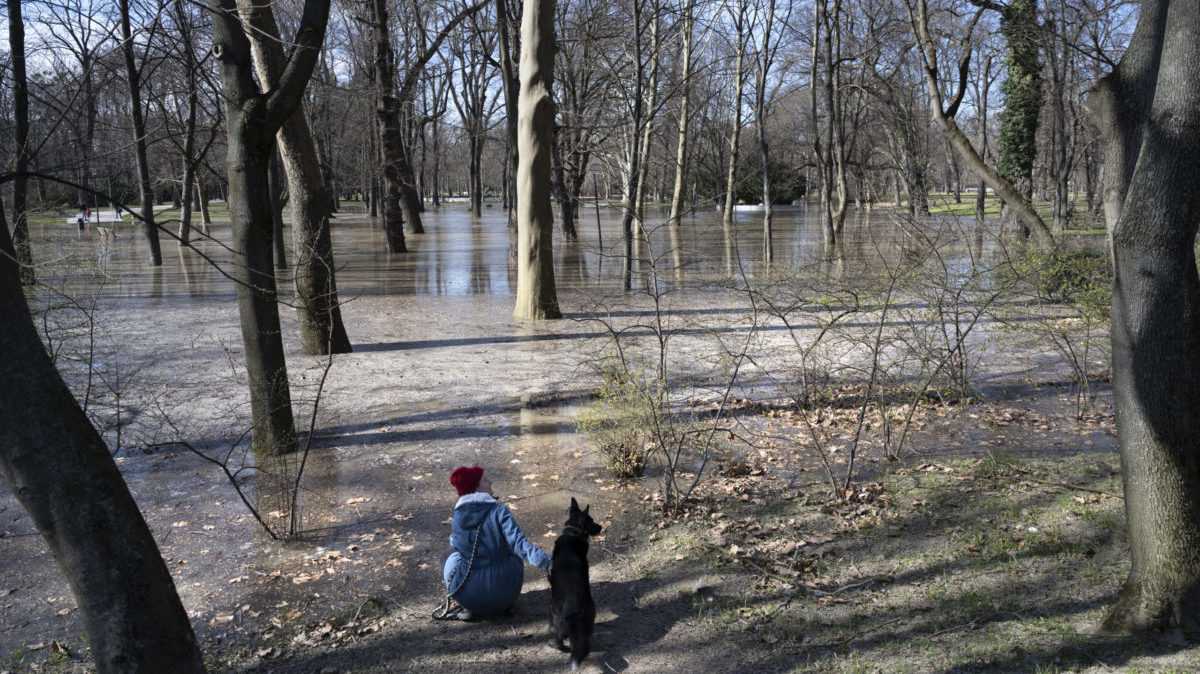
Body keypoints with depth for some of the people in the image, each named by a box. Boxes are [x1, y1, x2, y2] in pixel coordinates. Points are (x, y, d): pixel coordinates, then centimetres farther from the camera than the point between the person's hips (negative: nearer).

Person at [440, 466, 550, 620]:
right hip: (504, 594, -1)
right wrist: (547, 562, -33)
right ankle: (501, 605, 13)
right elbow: (519, 543, -24)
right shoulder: (499, 510, -10)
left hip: (468, 596, 1)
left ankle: (471, 609, 13)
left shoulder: (457, 516, -1)